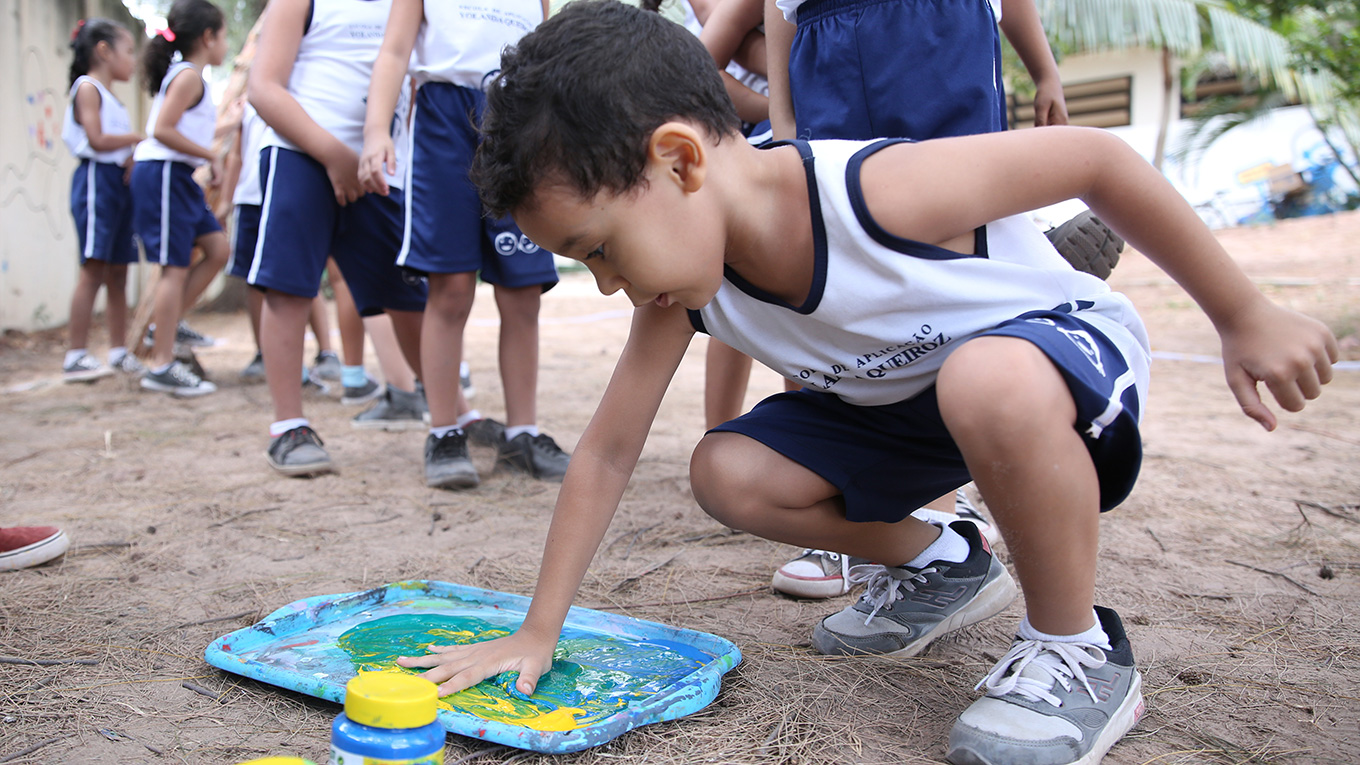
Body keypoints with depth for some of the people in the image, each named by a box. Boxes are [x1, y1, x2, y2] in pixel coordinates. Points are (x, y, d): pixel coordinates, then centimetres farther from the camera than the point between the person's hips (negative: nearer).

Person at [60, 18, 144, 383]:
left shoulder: (113, 97, 23)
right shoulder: (88, 88, -3)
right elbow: (97, 140, -13)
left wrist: (134, 156, -4)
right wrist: (141, 137, -8)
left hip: (119, 183, 9)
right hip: (96, 179, -9)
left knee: (118, 271, 8)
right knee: (93, 268, -12)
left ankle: (119, 351, 12)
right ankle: (76, 356, -11)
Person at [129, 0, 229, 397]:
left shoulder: (184, 76, 19)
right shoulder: (188, 76, -12)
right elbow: (162, 130, -21)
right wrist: (211, 156, -16)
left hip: (178, 177, 10)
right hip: (163, 174, -10)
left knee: (217, 248, 9)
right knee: (176, 267, -9)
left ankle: (168, 327, 14)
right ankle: (162, 366, -5)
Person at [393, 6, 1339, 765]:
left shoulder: (877, 190, -36)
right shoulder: (682, 287, -15)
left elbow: (1094, 154, -23)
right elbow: (607, 453, -8)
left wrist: (1246, 316, -14)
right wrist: (538, 634, -8)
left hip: (1066, 345, -6)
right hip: (902, 401, 6)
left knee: (985, 382, -41)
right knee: (730, 475, -11)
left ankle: (1080, 652, -15)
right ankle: (938, 565, 14)